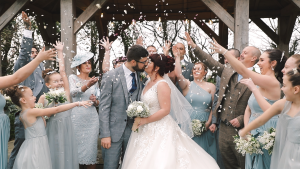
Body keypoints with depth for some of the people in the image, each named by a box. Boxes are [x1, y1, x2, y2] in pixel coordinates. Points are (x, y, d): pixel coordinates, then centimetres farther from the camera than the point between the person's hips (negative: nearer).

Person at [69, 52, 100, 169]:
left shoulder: (94, 81, 13)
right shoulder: (73, 78, 3)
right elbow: (73, 93, -18)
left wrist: (95, 101, -6)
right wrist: (87, 86, -35)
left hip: (92, 119, 3)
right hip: (77, 117, -3)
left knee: (91, 149, 2)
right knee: (76, 147, -1)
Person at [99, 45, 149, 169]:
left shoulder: (140, 78, 6)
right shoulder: (110, 77, -9)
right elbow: (103, 107, -10)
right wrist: (105, 135, -13)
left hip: (132, 130, 5)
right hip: (114, 131, -4)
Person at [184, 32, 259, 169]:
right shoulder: (228, 71, 9)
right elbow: (211, 62, 9)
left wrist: (241, 119, -16)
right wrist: (193, 46, 6)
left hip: (241, 128, -5)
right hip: (224, 126, 5)